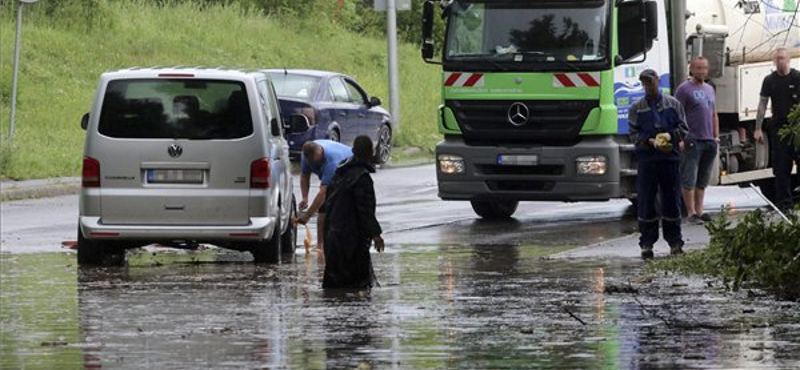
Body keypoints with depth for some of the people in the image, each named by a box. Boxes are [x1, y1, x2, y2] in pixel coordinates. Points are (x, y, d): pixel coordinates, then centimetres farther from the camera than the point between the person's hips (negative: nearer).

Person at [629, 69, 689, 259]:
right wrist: (650, 141, -12)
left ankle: (675, 242, 9)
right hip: (647, 157, 0)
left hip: (670, 157, 0)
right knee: (646, 200, -2)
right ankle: (647, 243, 2)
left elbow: (683, 129, 9)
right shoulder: (637, 108, 8)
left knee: (672, 200, 3)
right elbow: (633, 133, 5)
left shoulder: (673, 104, 9)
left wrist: (670, 136, -10)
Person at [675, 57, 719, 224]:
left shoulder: (709, 89, 19)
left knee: (703, 180, 9)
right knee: (690, 180, -6)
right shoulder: (684, 89, -4)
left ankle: (699, 211, 13)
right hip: (692, 141, -7)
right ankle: (691, 213, -5)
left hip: (709, 141, 7)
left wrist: (716, 136, 17)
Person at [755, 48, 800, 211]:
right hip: (778, 127, 2)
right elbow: (762, 104, 9)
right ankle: (784, 202, 6)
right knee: (781, 168, 2)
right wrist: (758, 128, 3)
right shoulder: (770, 80, 8)